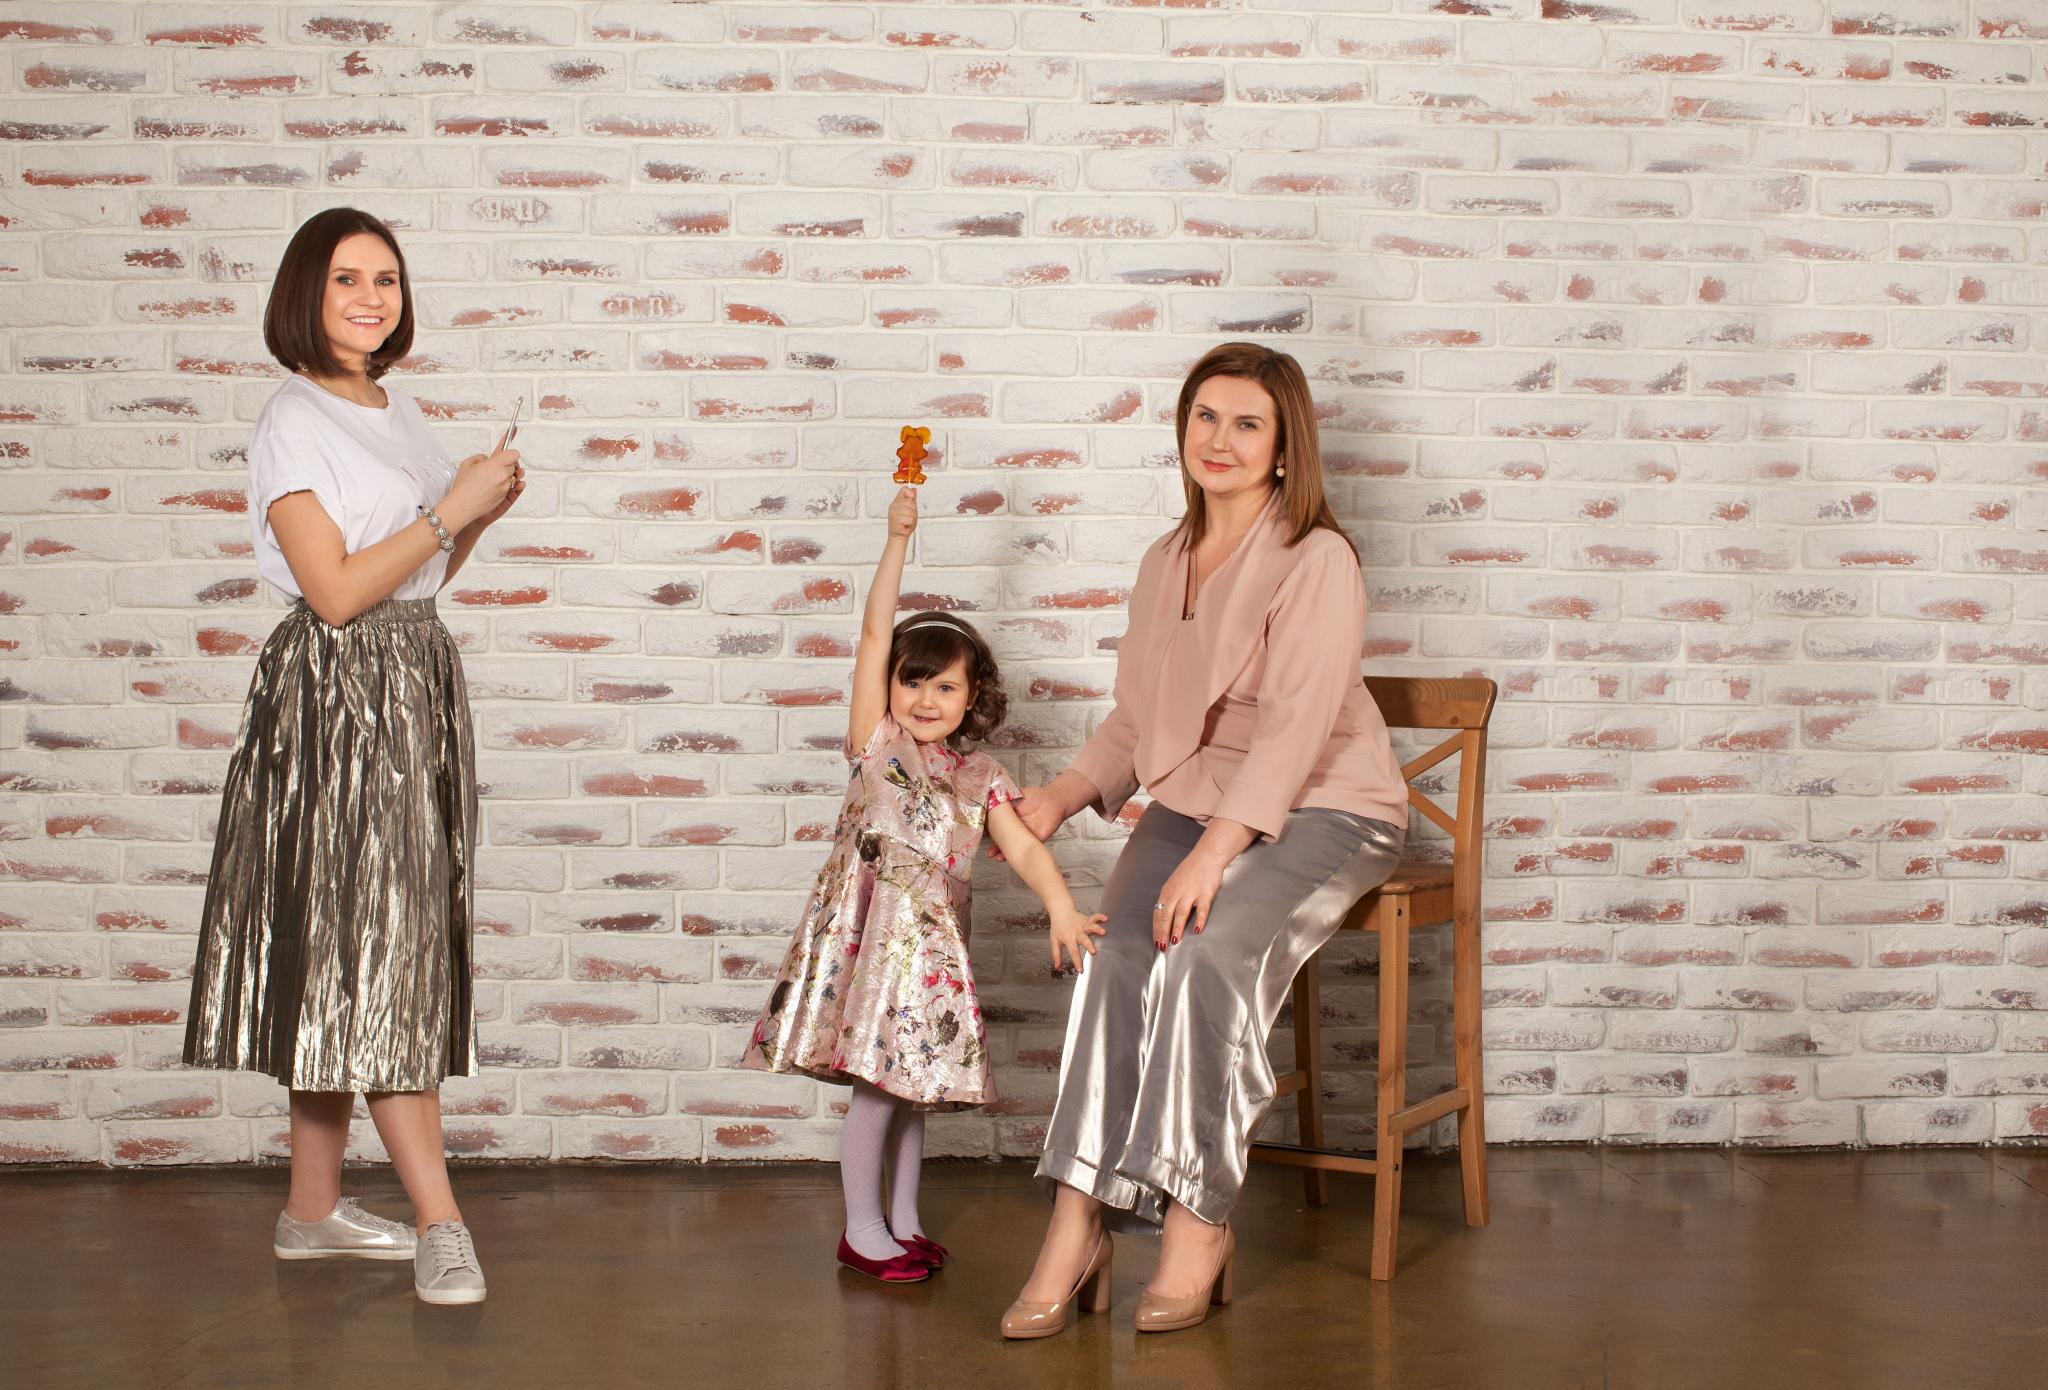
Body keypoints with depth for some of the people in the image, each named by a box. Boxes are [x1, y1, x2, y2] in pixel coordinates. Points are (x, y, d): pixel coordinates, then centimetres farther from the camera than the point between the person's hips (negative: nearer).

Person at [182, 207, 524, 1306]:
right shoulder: (294, 421, -9)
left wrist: (480, 517, 4)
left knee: (355, 961, 10)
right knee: (377, 945, -7)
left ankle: (313, 1209, 19)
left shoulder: (396, 411, 16)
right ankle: (439, 1223, -5)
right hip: (338, 692, -8)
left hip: (416, 681, 8)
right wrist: (451, 510, -13)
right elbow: (337, 589, -17)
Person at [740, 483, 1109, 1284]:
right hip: (869, 928, -4)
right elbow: (875, 632, -8)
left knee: (915, 1078, 12)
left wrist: (1062, 908, -17)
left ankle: (903, 1221, 25)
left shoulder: (981, 776, 9)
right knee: (877, 1081, -4)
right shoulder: (878, 741, -1)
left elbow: (1023, 848, 0)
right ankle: (863, 1231, 8)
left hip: (934, 941, 4)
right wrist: (898, 539, -12)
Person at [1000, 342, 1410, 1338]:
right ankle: (1075, 1228, -25)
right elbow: (1135, 718, 18)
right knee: (1116, 960, -22)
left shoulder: (1316, 562, -10)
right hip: (1191, 801, 5)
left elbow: (1293, 731, -19)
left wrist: (1212, 854, -28)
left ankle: (1198, 1218, -19)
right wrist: (1064, 796, 0)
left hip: (1318, 810, -5)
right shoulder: (1165, 562, 14)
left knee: (1208, 957, -31)